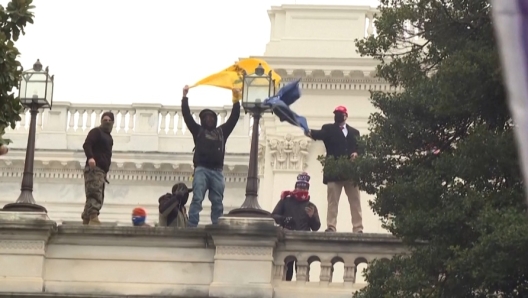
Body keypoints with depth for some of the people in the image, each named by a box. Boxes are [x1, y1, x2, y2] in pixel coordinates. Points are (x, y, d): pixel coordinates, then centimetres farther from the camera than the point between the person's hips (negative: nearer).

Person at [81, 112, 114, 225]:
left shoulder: (108, 136, 25)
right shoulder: (96, 131, -2)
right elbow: (86, 145, -17)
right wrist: (90, 157, -34)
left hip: (102, 170, 10)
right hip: (94, 169, -10)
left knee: (99, 197, 9)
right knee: (95, 194, -23)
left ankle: (86, 221, 12)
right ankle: (93, 218, -36)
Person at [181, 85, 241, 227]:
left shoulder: (222, 131, 22)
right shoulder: (198, 131, 17)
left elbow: (234, 117, 19)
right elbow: (187, 115, 12)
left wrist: (236, 100, 13)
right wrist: (185, 96, 8)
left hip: (217, 171, 2)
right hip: (201, 170, -2)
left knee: (217, 202, -1)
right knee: (197, 199, -13)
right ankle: (192, 227, -20)